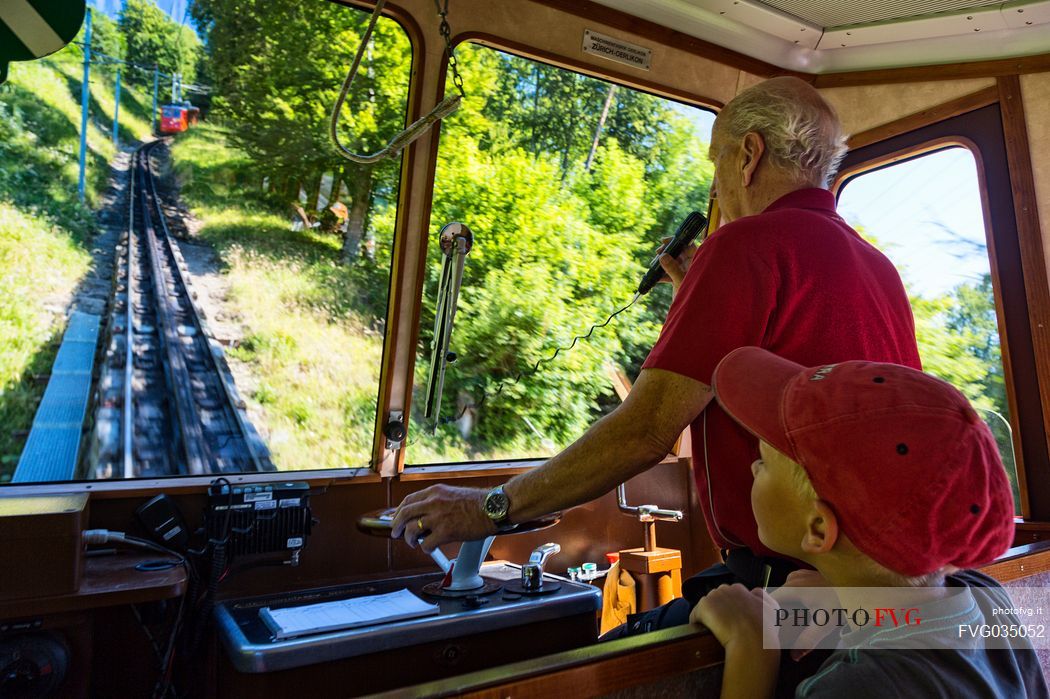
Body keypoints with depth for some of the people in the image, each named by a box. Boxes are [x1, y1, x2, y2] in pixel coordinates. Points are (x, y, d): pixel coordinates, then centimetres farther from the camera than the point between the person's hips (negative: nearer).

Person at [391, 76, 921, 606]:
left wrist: (491, 507, -10)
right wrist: (699, 299, 23)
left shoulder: (748, 242, -15)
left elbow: (646, 429, -20)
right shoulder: (879, 265, 14)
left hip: (781, 575, -9)